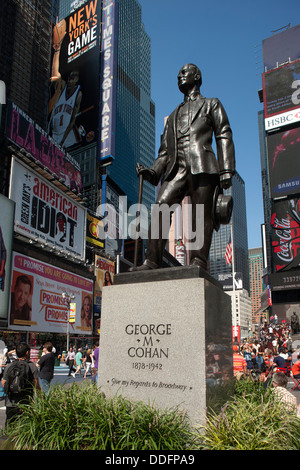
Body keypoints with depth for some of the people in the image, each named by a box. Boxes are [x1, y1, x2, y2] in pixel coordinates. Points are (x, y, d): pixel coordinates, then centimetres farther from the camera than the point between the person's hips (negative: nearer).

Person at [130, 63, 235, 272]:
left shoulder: (211, 104, 22)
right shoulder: (173, 116, 35)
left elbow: (224, 137, 8)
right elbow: (165, 151, 26)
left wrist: (226, 171, -7)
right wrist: (152, 172, 7)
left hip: (202, 167, -3)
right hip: (177, 169, 4)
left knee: (201, 215, -13)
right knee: (160, 209, -15)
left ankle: (199, 262, -16)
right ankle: (152, 261, -20)